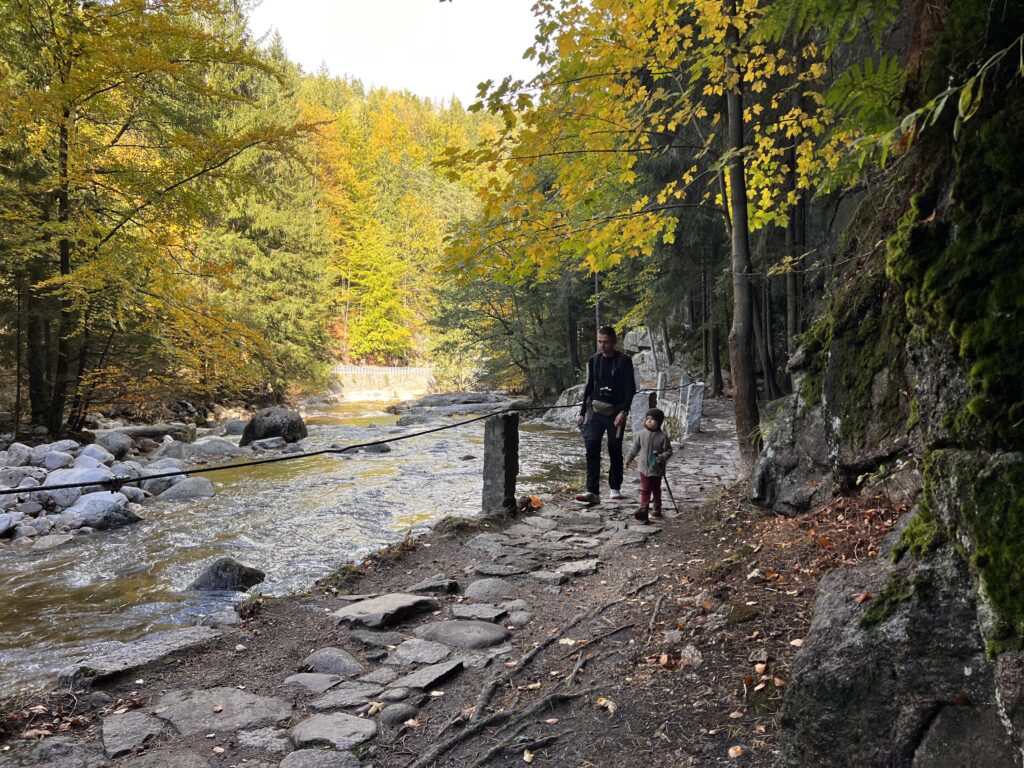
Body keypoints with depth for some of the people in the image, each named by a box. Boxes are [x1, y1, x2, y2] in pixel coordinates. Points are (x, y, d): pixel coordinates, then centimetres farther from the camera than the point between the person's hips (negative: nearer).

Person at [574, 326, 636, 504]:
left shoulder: (623, 361, -5)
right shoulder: (593, 360, 8)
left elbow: (630, 389, -7)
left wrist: (623, 411, -18)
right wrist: (582, 412, 14)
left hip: (615, 412, -3)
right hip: (595, 409, 3)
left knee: (615, 450, 6)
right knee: (592, 448, -11)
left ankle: (615, 488, 24)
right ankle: (593, 492, -14)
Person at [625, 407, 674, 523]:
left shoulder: (662, 437, -14)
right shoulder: (642, 434, -4)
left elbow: (669, 450, -8)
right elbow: (635, 447, 8)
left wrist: (662, 457, -27)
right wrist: (629, 458, 16)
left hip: (657, 469, -1)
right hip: (644, 467, 1)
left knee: (656, 489, 15)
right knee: (645, 489, 1)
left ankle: (657, 509, 29)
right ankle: (643, 509, 0)